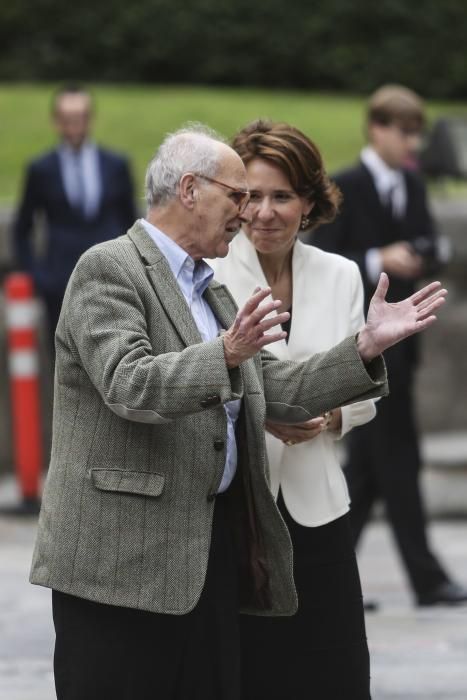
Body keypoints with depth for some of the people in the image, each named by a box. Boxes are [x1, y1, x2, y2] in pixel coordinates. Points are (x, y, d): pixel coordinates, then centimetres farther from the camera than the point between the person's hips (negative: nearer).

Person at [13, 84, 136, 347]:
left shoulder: (116, 166, 7)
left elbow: (131, 224, 14)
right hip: (61, 283, -1)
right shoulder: (42, 170, 4)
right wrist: (35, 273, 1)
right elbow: (22, 230, 11)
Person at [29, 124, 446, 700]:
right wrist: (225, 354, -35)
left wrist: (366, 346, 6)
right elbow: (128, 385, -21)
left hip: (211, 553, 8)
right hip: (122, 555, -8)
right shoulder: (108, 268, -7)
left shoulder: (211, 289, 21)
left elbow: (273, 390, 16)